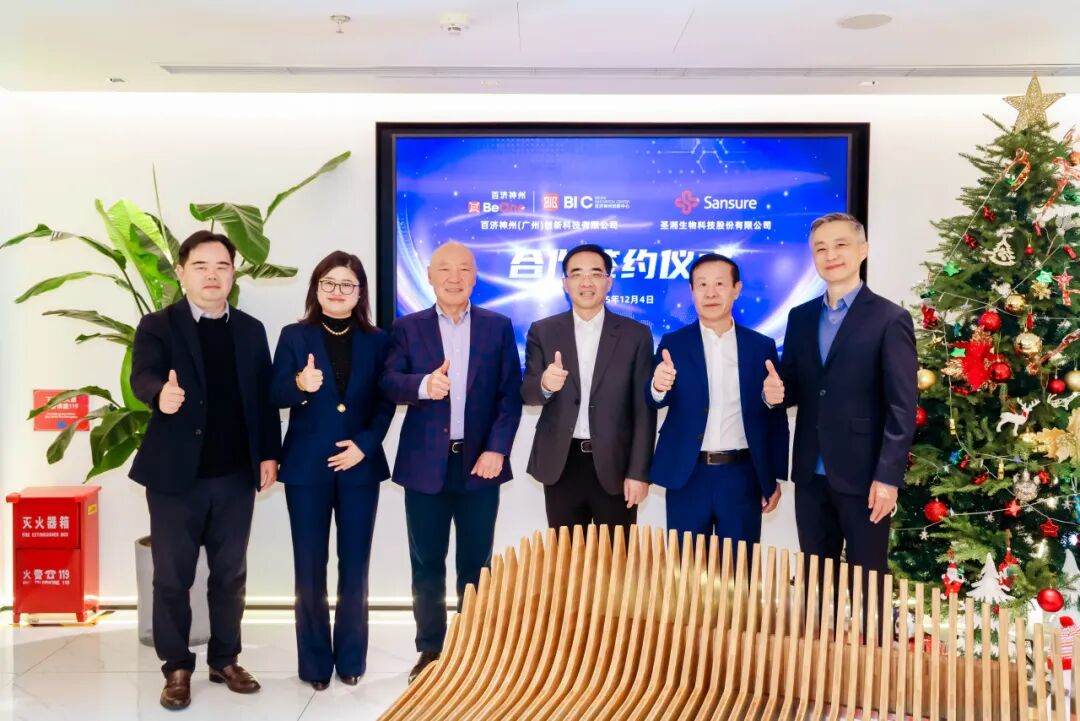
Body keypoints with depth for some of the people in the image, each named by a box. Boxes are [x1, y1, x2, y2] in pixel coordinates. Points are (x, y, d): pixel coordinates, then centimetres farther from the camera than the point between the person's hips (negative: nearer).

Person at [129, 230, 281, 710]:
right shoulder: (157, 326, -3)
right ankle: (177, 668, 23)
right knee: (172, 577, 7)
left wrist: (268, 453, 2)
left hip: (235, 476, 3)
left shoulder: (251, 330, 7)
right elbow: (142, 376, -20)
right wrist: (161, 395, -43)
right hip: (176, 474, -3)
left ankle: (225, 660, 27)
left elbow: (264, 396, 7)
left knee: (230, 574, 12)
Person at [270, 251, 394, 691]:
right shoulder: (294, 336, 3)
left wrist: (365, 444, -11)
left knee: (355, 564, 7)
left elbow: (385, 403, 3)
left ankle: (351, 657, 22)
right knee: (309, 567, 5)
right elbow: (276, 397, -5)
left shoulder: (377, 341, 5)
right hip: (307, 467, -1)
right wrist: (300, 385, -26)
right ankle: (315, 661, 18)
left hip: (359, 465, 1)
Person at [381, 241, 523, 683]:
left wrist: (496, 449, -9)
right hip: (426, 464, 0)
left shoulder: (498, 326, 5)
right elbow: (389, 383, -8)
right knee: (427, 563, 9)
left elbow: (510, 394, 1)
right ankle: (430, 650, 24)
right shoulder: (408, 327, 4)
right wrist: (423, 385, -29)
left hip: (479, 462, 0)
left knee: (476, 563, 9)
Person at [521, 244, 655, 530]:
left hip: (614, 465, -1)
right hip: (561, 465, 1)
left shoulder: (636, 334, 0)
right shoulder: (542, 332, 3)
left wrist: (639, 472, -5)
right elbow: (527, 393, -2)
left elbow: (644, 409, -1)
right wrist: (545, 384, -25)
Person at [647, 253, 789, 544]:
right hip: (688, 477, -1)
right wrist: (658, 386, -34)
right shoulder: (673, 343, 1)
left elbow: (775, 417, 7)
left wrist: (775, 478, 5)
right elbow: (655, 401, -11)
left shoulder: (762, 346, 4)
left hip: (742, 477, 1)